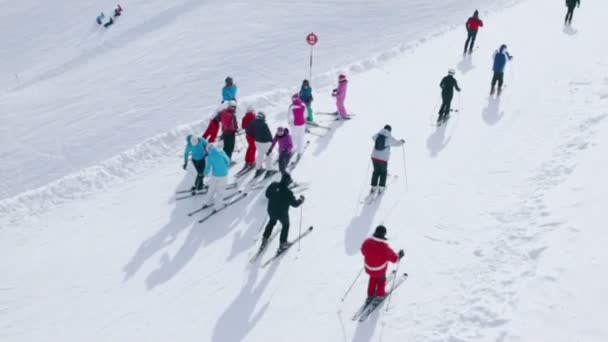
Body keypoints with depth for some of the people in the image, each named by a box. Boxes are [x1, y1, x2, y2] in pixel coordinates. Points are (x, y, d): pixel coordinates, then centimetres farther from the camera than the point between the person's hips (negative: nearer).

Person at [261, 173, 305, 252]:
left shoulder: (273, 185, -17)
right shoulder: (288, 193, -31)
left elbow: (267, 195, 0)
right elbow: (295, 204, -18)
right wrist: (301, 200, 1)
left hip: (271, 211, 5)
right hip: (282, 213, -4)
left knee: (272, 222, 33)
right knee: (286, 225, 25)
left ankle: (265, 239, 44)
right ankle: (282, 244, 34)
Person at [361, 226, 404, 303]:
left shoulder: (367, 242, -22)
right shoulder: (384, 247, -35)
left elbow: (363, 251, 0)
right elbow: (394, 258, -20)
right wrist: (399, 255, 1)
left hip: (368, 267, 4)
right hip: (380, 270, -4)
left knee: (373, 279, 34)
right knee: (381, 280, 29)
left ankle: (370, 295, 51)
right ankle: (380, 295, 51)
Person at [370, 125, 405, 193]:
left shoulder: (377, 135, 2)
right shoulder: (389, 138, -7)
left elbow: (373, 137, 27)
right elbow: (397, 143, 12)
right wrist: (401, 142, 35)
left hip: (374, 157, 4)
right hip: (383, 158, -3)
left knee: (376, 172, 21)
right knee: (383, 173, 16)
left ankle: (373, 187, 22)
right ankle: (381, 188, 16)